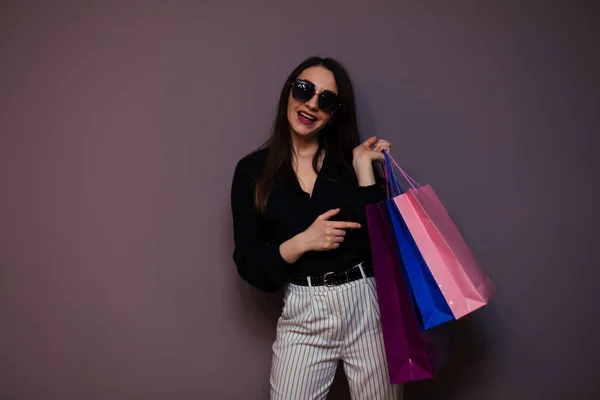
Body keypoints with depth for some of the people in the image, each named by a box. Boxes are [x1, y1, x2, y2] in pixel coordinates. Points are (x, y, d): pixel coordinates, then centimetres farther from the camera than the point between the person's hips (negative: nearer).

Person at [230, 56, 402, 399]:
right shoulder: (253, 170, 0)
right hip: (302, 316, 0)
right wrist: (303, 242, -16)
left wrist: (363, 167, -10)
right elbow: (250, 266, -2)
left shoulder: (351, 159, 2)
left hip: (366, 306, 1)